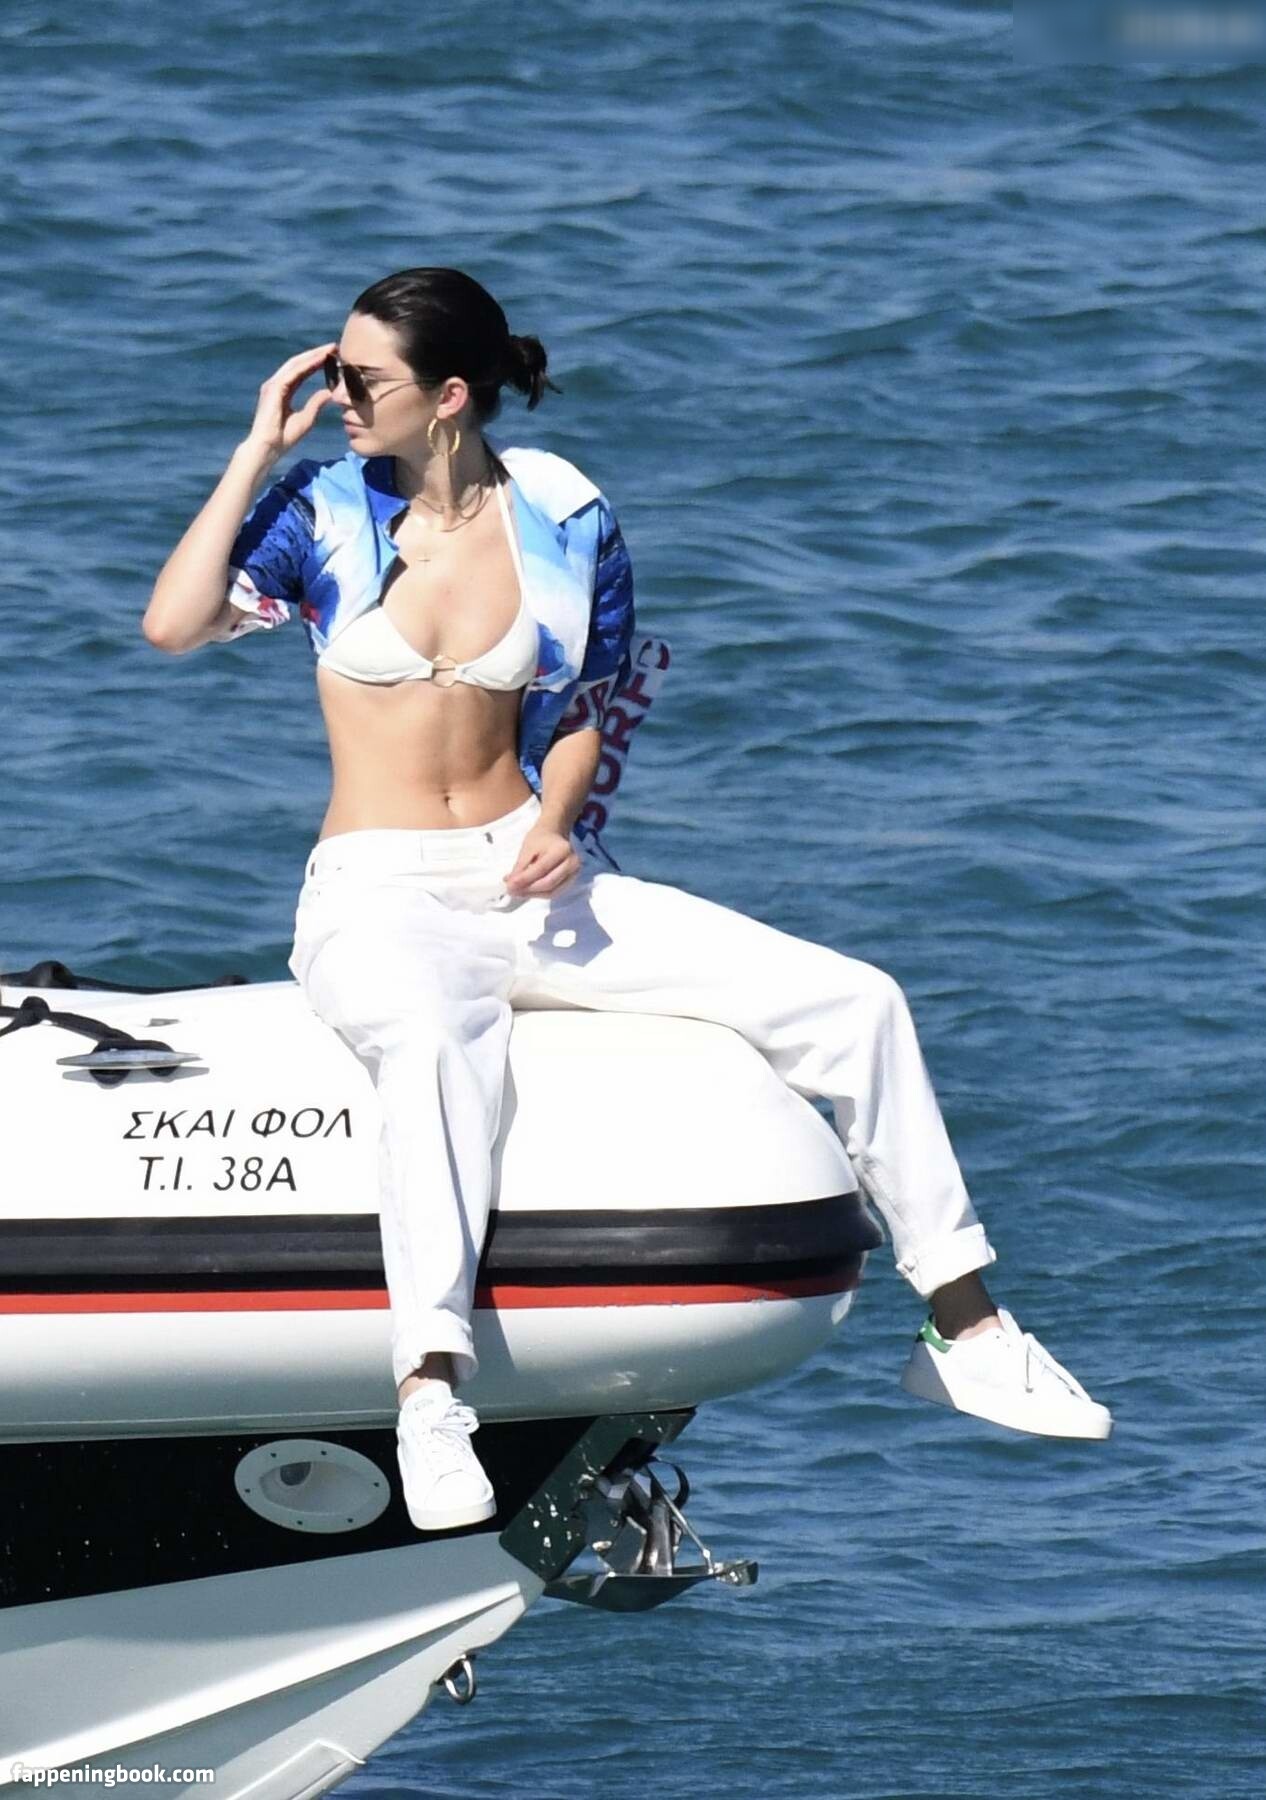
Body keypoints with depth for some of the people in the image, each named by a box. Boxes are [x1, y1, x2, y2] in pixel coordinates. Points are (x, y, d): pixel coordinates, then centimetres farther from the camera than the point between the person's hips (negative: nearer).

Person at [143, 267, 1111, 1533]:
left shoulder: (567, 523, 4)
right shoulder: (328, 515, 0)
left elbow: (583, 715, 14)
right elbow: (173, 624, -13)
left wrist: (558, 826, -6)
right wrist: (258, 452, -10)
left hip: (531, 881, 4)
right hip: (378, 901, -3)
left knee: (854, 1003, -9)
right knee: (437, 1038, -43)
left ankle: (964, 1334, 1)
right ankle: (430, 1382, -53)